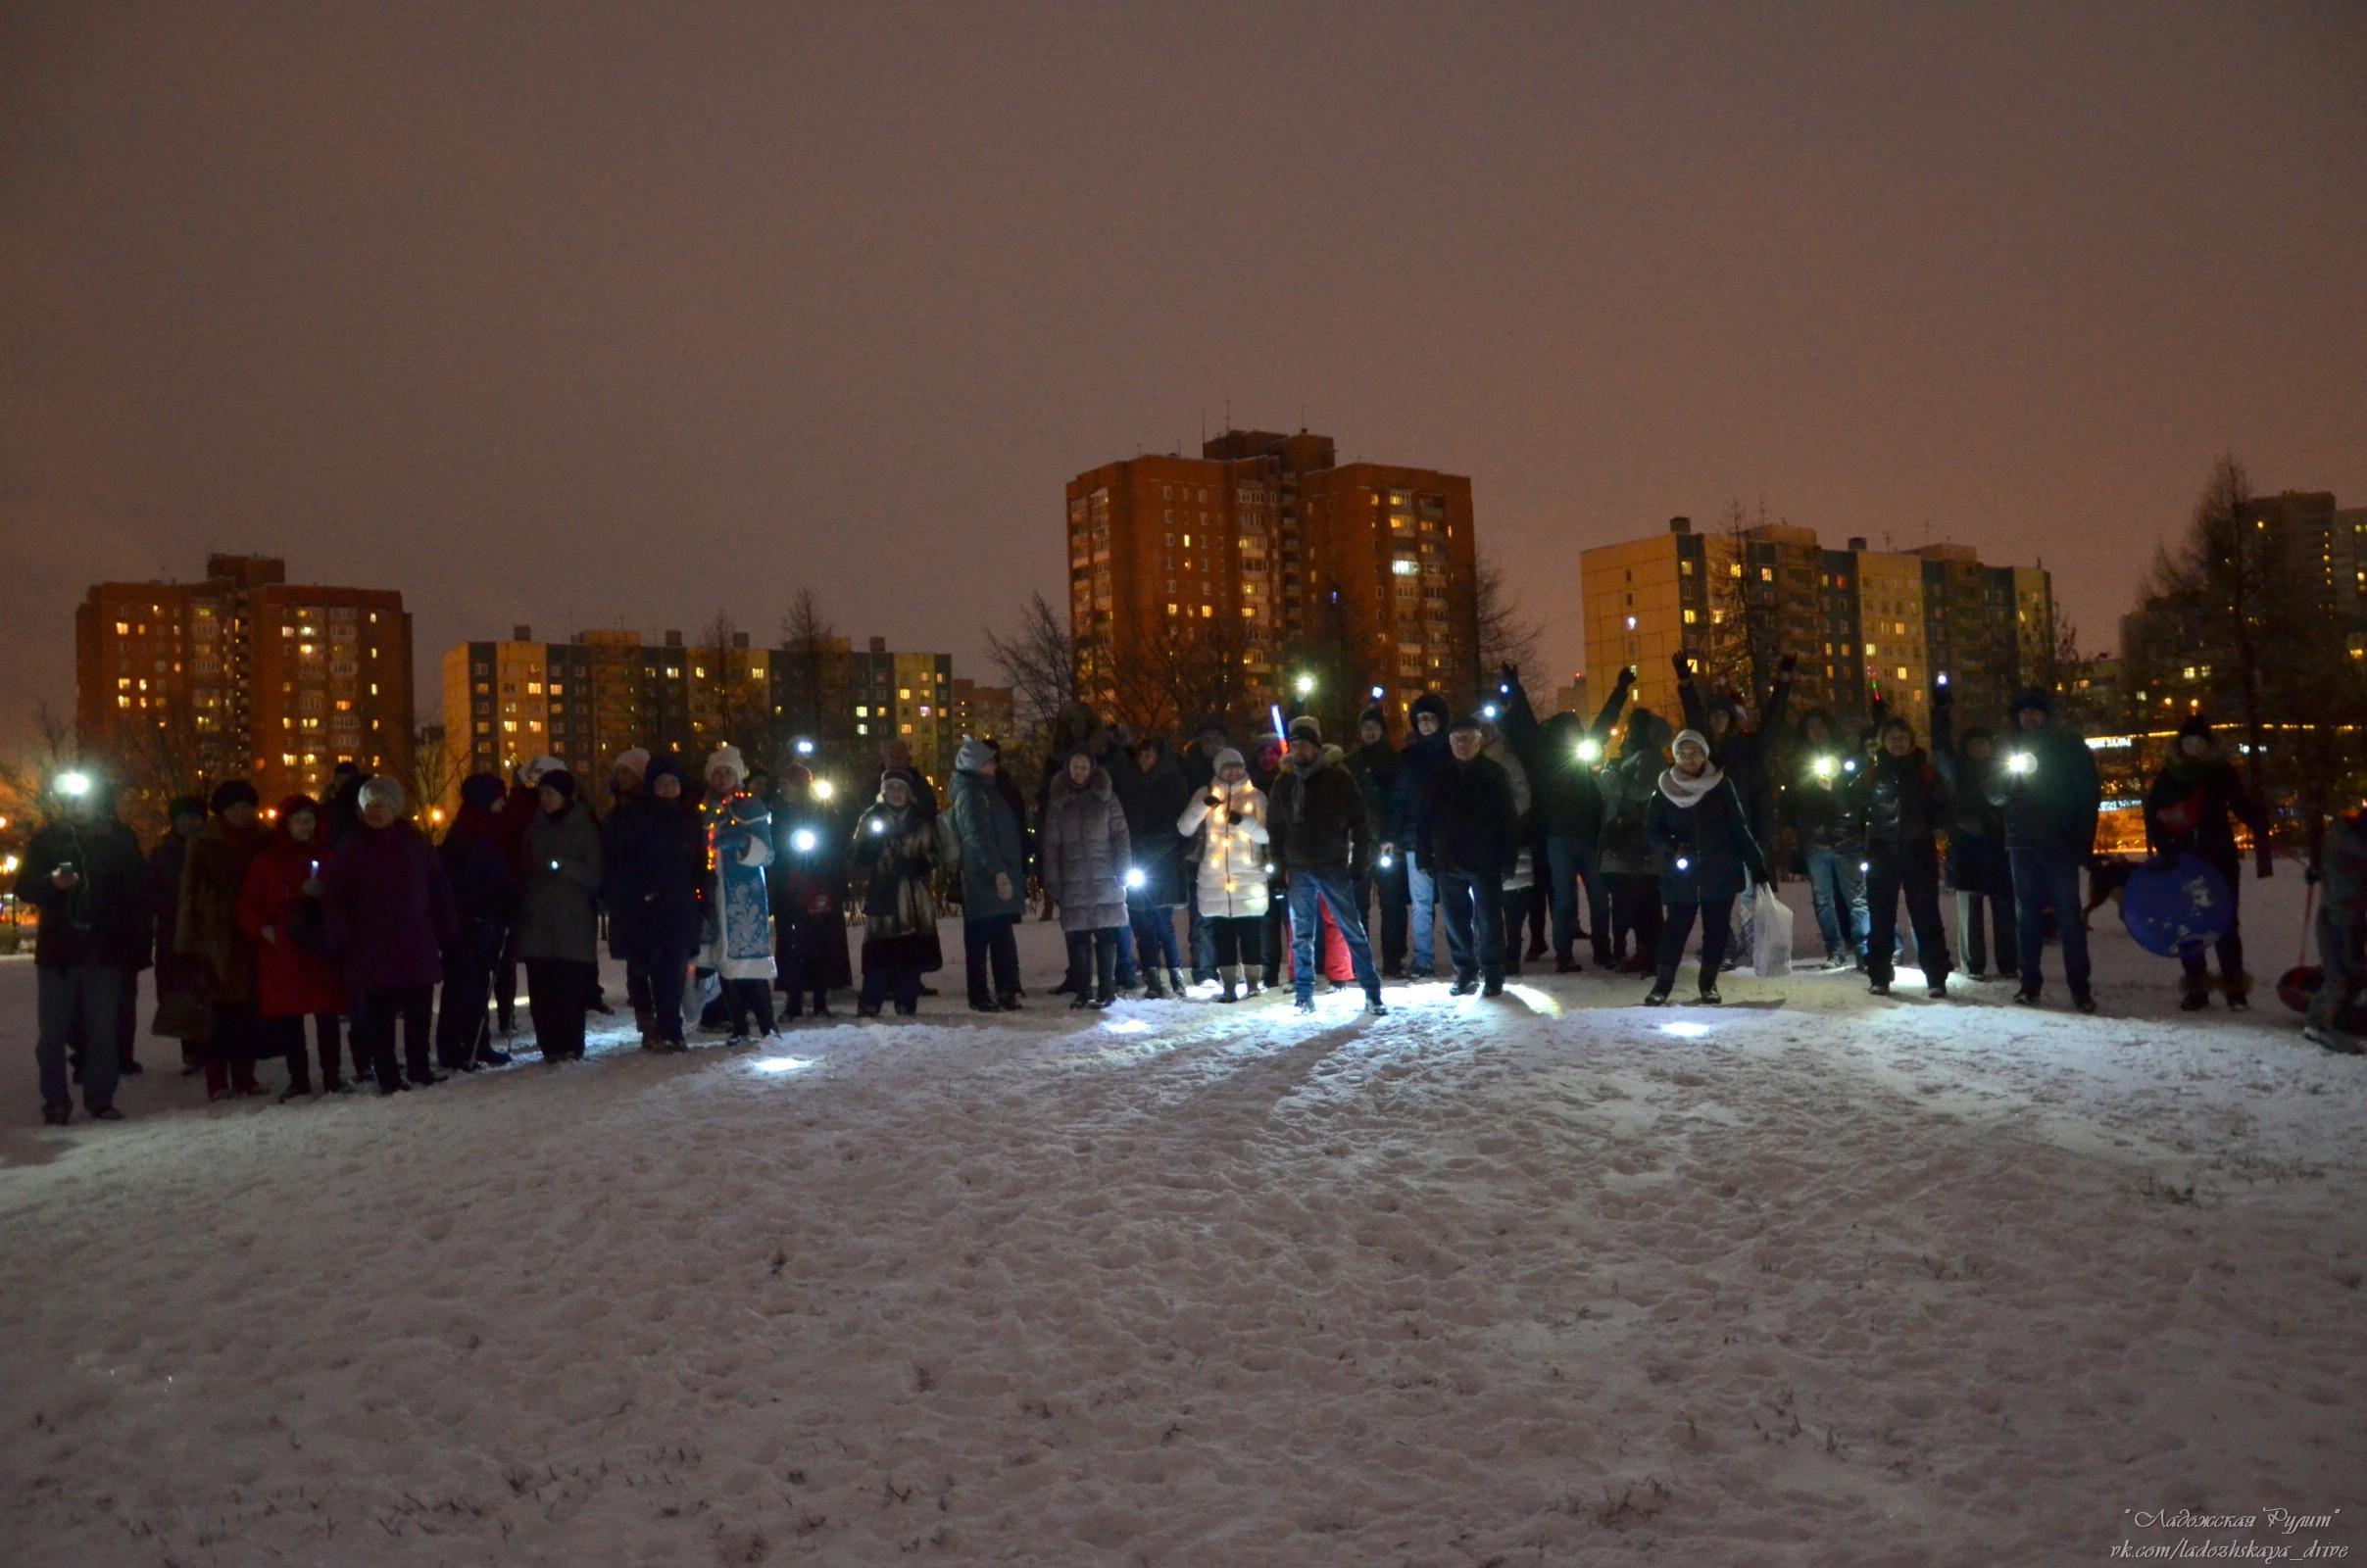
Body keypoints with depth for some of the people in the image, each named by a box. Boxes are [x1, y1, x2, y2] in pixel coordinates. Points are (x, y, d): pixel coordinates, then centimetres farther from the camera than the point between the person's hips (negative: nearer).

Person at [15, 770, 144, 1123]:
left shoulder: (119, 839, 4)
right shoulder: (47, 839, 5)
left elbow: (137, 894, 6)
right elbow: (24, 886, 1)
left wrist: (137, 943, -1)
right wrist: (52, 881, -22)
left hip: (105, 950, 0)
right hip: (57, 949, 1)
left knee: (102, 1030, 2)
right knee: (53, 1031, 2)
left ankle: (100, 1099, 8)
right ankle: (55, 1102, 10)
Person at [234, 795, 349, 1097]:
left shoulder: (325, 858, 9)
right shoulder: (265, 860, 4)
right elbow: (246, 905, 4)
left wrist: (321, 894, -9)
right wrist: (262, 929, -11)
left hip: (320, 946, 1)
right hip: (281, 950, -1)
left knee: (327, 1014, 0)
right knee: (289, 1016, 4)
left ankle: (333, 1076, 7)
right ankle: (298, 1079, 12)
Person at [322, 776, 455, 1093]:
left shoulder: (414, 841, 7)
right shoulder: (351, 847, 1)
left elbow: (438, 887, 10)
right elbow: (333, 896, 0)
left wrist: (445, 931, 6)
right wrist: (342, 940, -7)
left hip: (417, 945, 2)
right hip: (372, 947, -2)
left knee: (419, 1011, 7)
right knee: (380, 1015, 0)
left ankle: (419, 1070, 19)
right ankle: (387, 1077, 7)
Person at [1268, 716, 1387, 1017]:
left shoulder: (1338, 778, -2)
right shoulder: (1284, 783, 7)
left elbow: (1359, 823, 0)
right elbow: (1275, 828, 13)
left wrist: (1358, 862, -5)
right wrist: (1281, 867, 6)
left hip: (1333, 867, -3)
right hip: (1298, 871, 3)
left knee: (1353, 930, -4)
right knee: (1301, 935, 6)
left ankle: (1372, 993, 1)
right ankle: (1305, 996, 13)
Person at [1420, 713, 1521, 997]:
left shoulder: (1493, 773, 0)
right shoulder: (1439, 776, 8)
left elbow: (1508, 817, -4)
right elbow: (1426, 817, 10)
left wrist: (1506, 857, -11)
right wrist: (1425, 854, 2)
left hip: (1485, 860, -3)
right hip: (1448, 861, 3)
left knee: (1488, 920, 2)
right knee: (1456, 921, 8)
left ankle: (1493, 975, 10)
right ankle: (1465, 972, 17)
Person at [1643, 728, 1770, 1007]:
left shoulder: (1721, 786, -3)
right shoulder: (1664, 789, -2)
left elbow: (1739, 829, -1)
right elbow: (1652, 830, 1)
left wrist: (1757, 865, -4)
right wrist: (1672, 848, -18)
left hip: (1721, 872, 0)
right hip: (1681, 874, 0)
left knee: (1717, 927, 7)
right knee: (1676, 926, 0)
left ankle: (1708, 984, 19)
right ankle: (1663, 984, 8)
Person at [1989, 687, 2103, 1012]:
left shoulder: (2070, 747, 3)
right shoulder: (2013, 749, 13)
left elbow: (2090, 793, -1)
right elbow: (1995, 795, 12)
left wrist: (2083, 841, -11)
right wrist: (2009, 777, -11)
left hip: (2061, 844, -3)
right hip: (2022, 843, 3)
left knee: (2069, 915, -5)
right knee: (2026, 915, 4)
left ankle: (2079, 986, -3)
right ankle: (2030, 982, 8)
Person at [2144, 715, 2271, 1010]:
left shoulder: (2223, 772, 0)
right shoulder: (2168, 777, 3)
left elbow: (2246, 807, -4)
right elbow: (2152, 815, 4)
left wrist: (2263, 835, -21)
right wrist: (2164, 848, -10)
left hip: (2220, 858, -1)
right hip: (2183, 861, 1)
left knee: (2226, 923, -1)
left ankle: (2234, 986, 5)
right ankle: (2196, 986, 10)